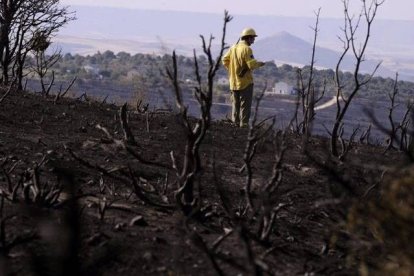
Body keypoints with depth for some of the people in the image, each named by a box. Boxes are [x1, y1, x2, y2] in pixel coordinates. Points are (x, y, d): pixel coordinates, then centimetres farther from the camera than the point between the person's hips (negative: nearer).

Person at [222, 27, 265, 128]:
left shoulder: (233, 48, 6)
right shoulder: (247, 49, -16)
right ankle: (244, 123, -2)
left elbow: (224, 59, 10)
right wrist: (259, 63, -3)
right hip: (245, 81, -7)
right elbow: (251, 64, -22)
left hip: (234, 81, 7)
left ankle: (235, 122, 19)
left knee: (235, 103, 16)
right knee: (245, 104, 0)